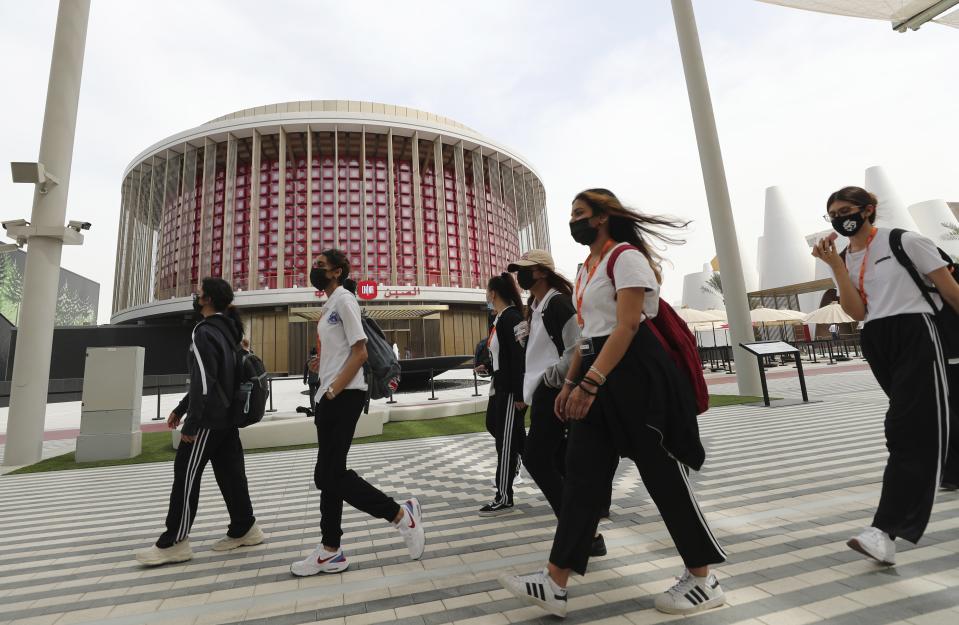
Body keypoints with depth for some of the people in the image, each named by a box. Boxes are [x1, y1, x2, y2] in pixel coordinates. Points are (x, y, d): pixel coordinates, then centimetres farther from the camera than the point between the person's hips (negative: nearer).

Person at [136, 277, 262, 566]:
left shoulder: (204, 332, -14)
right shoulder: (225, 330, 16)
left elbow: (203, 382, -20)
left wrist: (191, 424, -17)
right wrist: (181, 409, 25)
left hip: (209, 419, -9)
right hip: (227, 416, 9)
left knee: (186, 475, 1)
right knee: (230, 474, 12)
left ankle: (174, 542, 11)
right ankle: (244, 529, 19)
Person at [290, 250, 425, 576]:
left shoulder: (344, 299, -10)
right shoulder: (329, 304, 18)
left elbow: (360, 353, -17)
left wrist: (332, 391, -18)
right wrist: (324, 396, 16)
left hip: (344, 397, -9)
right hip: (329, 397, 9)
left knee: (331, 475, -7)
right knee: (328, 475, 11)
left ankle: (401, 514, 7)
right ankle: (331, 552, 23)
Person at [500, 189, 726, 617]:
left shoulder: (626, 256, -9)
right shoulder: (587, 268, 19)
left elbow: (627, 326, -20)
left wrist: (590, 383, -26)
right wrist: (571, 382, 15)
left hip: (634, 373, -9)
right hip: (597, 373, 9)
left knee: (662, 473, 3)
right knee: (581, 471, 5)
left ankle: (703, 580, 26)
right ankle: (554, 584, 12)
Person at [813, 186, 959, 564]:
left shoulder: (904, 241, -1)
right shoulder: (845, 260, 10)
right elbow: (857, 312, -3)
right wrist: (835, 266, -9)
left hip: (914, 335, -5)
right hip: (876, 343, 5)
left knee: (909, 431, -10)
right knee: (918, 427, 15)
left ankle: (885, 531, -13)